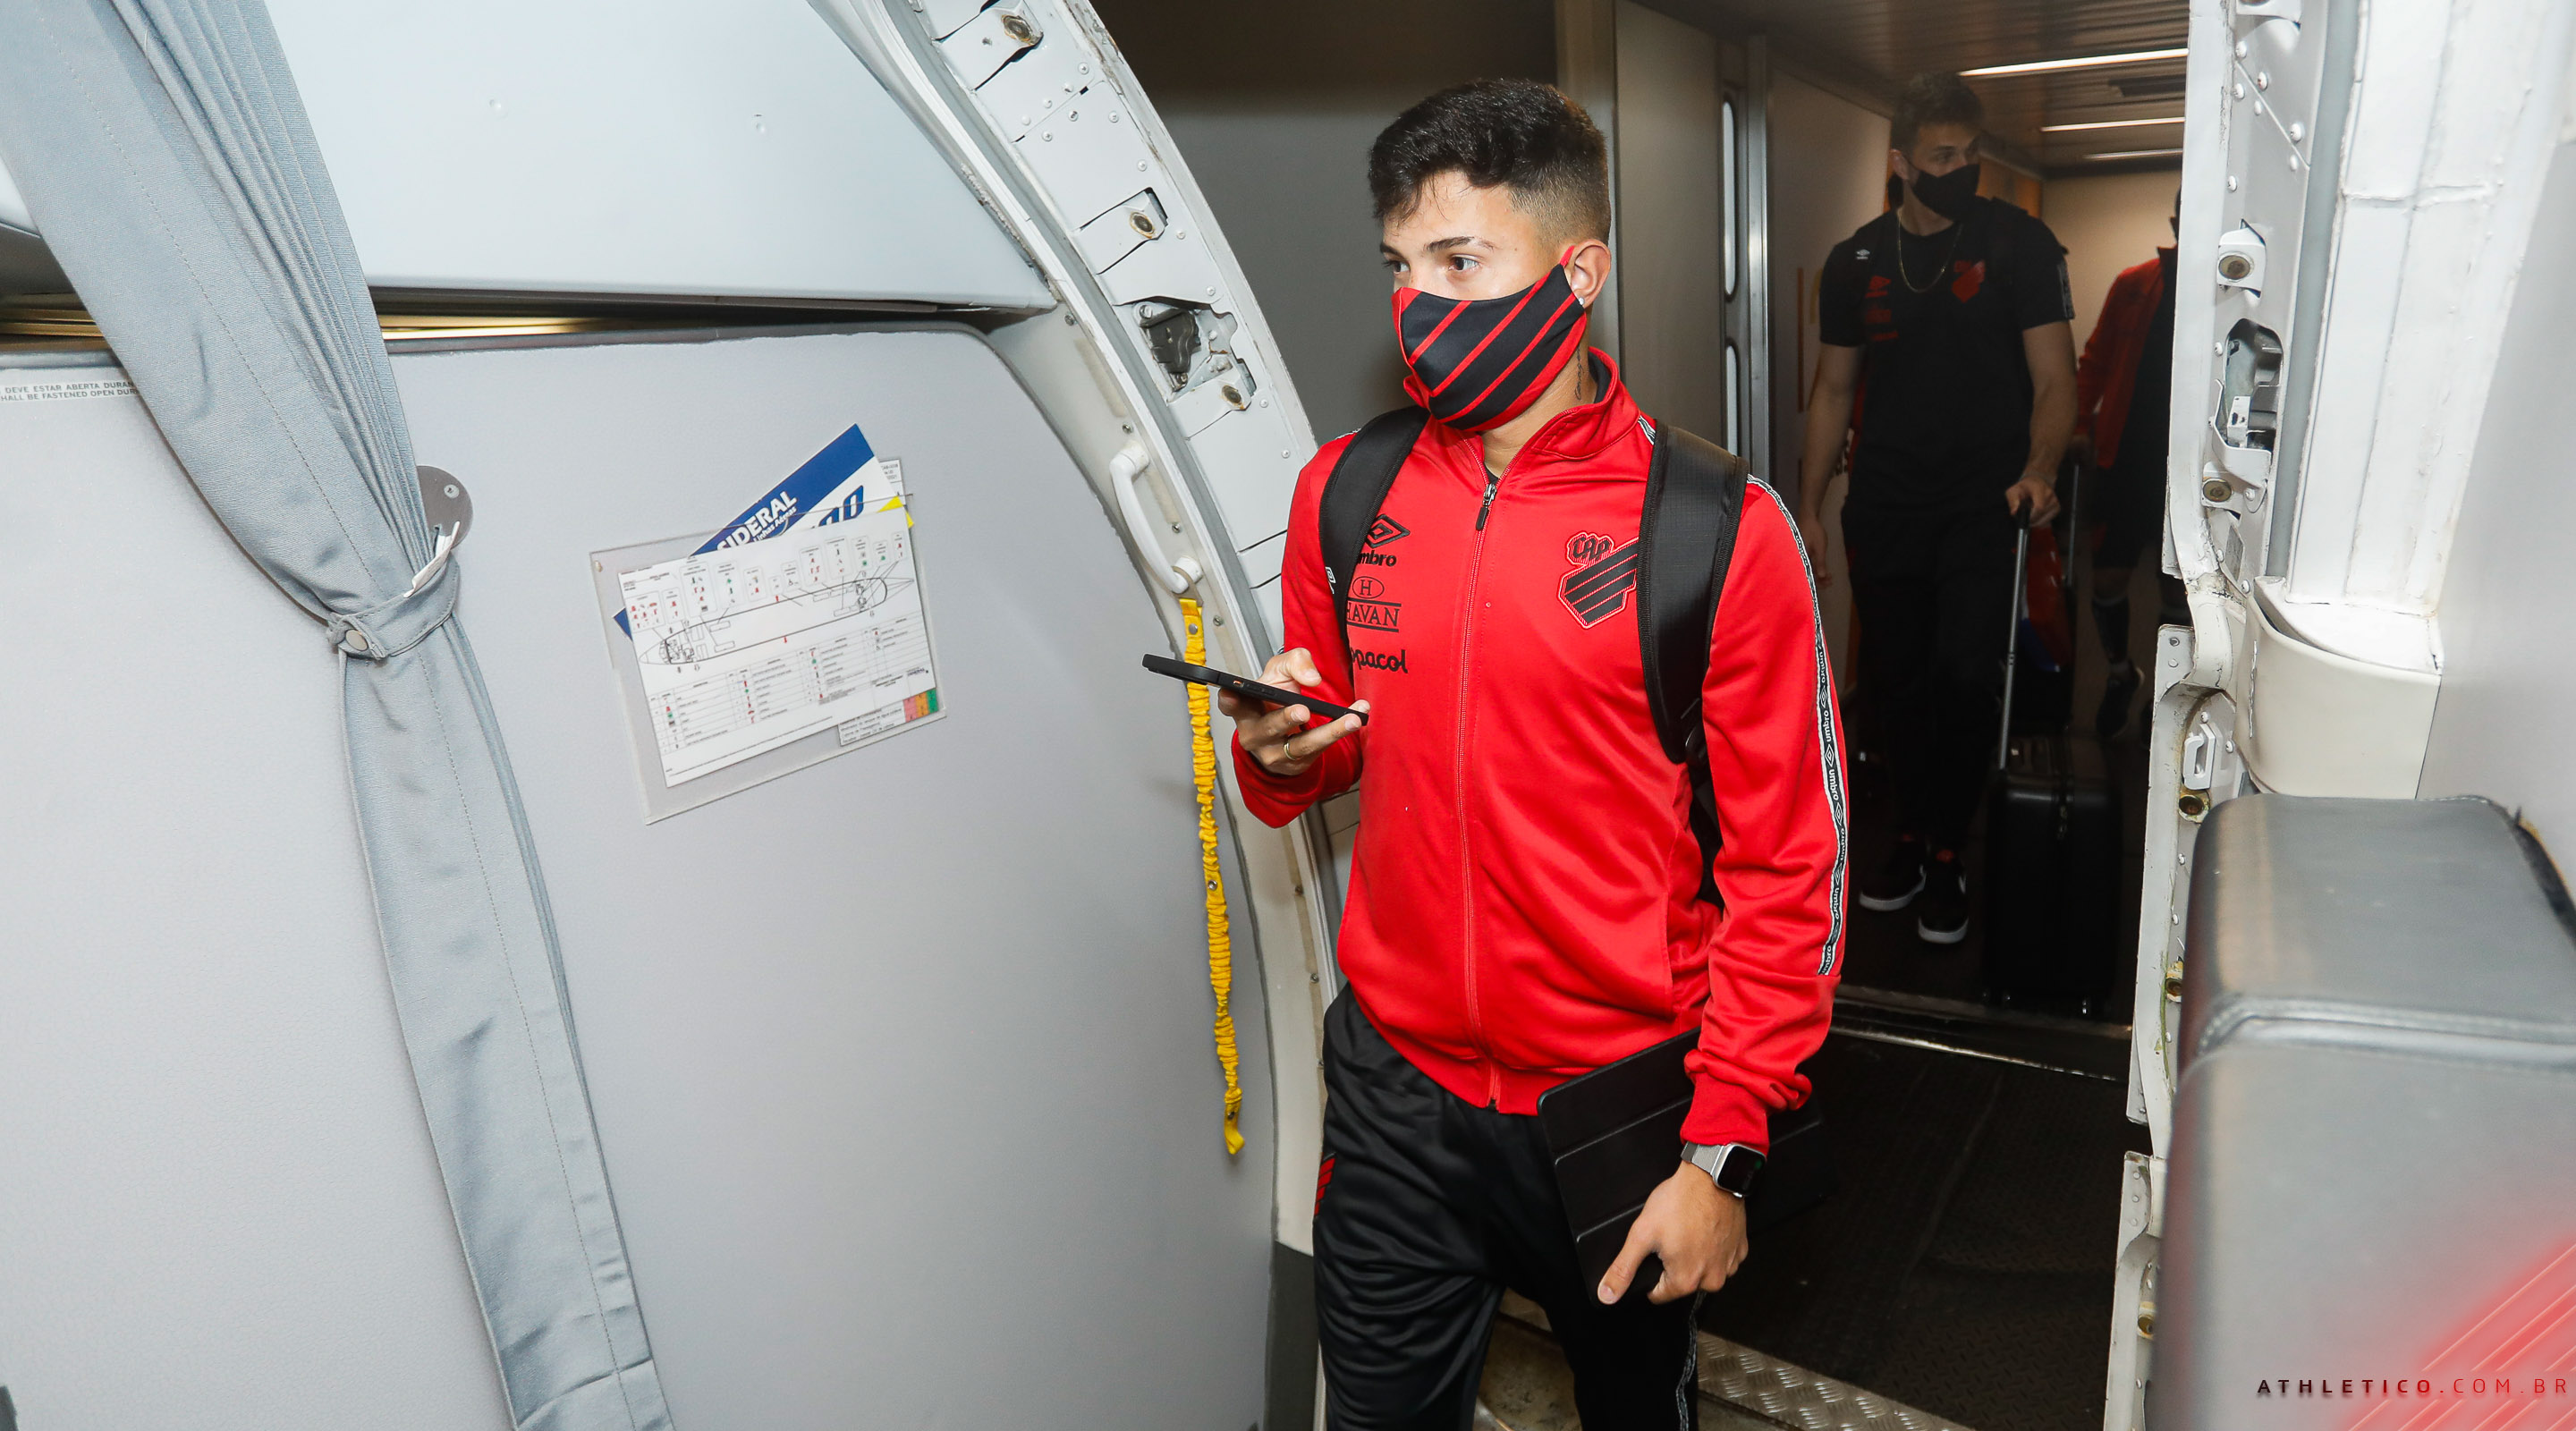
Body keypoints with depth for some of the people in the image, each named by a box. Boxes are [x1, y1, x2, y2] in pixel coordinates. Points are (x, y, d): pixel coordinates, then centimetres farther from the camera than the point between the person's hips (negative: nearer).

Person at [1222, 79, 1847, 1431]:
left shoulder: (1718, 528, -13)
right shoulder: (1345, 493, -1)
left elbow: (1786, 869, -10)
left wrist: (1724, 1145, -10)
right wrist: (1275, 755, -12)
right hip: (1393, 1081, 3)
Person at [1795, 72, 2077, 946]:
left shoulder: (2019, 244, -1)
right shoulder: (1856, 261, 8)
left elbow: (2054, 380, -4)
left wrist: (2039, 470, -24)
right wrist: (1807, 509, 8)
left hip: (1986, 504, -3)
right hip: (1885, 506, 3)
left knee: (1963, 677, -15)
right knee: (1894, 683, 8)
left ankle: (1948, 855, 4)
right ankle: (1912, 835, 27)